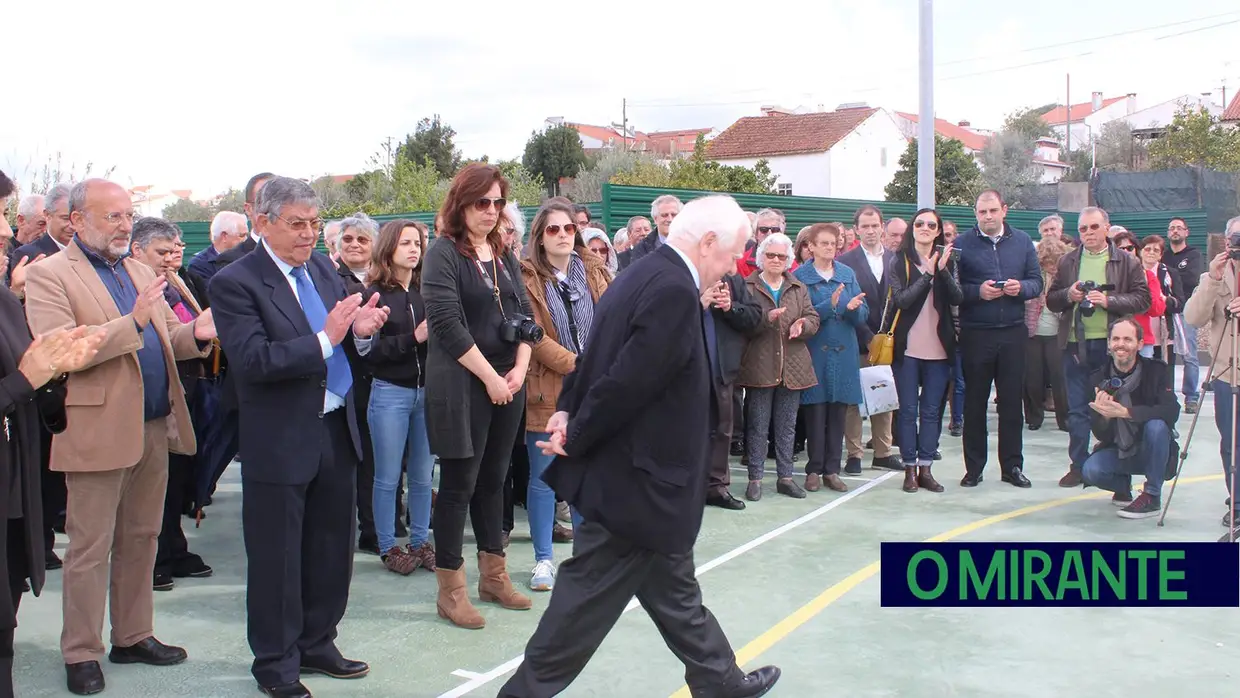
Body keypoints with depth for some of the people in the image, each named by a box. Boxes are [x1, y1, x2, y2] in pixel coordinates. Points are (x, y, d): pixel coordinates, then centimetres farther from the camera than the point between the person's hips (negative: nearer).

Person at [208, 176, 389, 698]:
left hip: (336, 430, 6)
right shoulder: (235, 282, -12)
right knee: (277, 558, 7)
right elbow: (253, 360, -22)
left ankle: (315, 644, 34)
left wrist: (360, 331, -10)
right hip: (281, 441, -6)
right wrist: (325, 339, -26)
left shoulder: (322, 268, 8)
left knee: (331, 548, 17)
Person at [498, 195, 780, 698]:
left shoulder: (644, 274, 10)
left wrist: (570, 410, 1)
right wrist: (576, 440, -14)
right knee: (588, 599, 3)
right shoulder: (674, 291, -23)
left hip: (630, 473, 10)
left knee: (674, 589, 21)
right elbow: (628, 382, -25)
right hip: (636, 480, -10)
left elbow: (601, 355, 12)